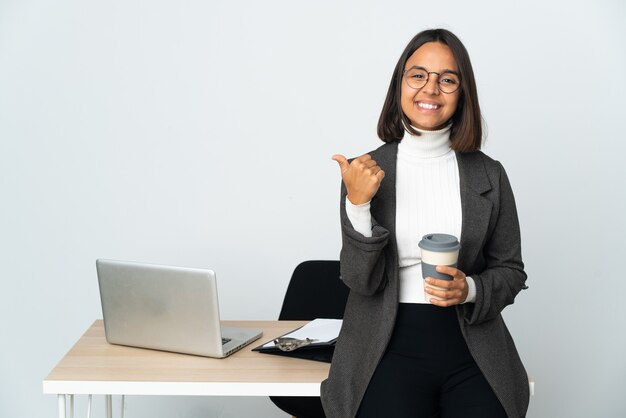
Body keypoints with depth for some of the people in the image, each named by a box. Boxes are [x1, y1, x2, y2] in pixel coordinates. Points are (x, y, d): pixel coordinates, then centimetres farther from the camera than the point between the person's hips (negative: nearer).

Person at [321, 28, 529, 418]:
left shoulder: (488, 174, 5)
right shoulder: (366, 171, 1)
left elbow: (511, 271, 11)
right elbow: (361, 280, -3)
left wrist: (470, 289, -9)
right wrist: (357, 204, -16)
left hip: (471, 351, 2)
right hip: (391, 349, -1)